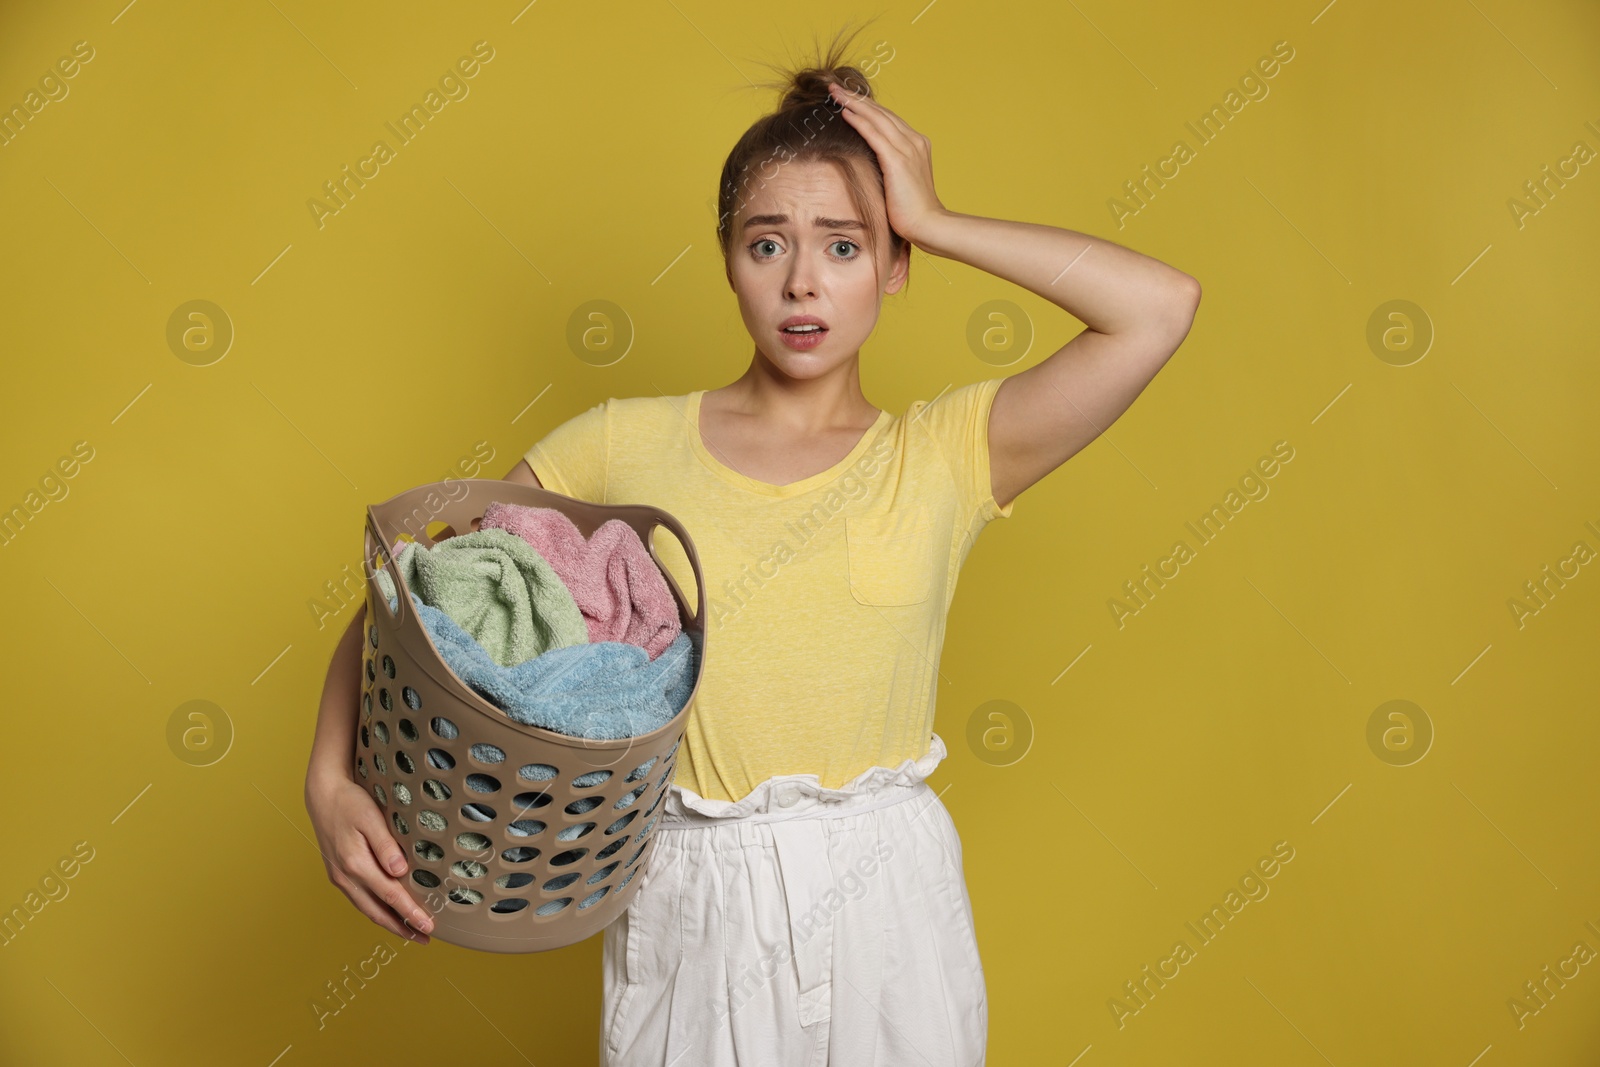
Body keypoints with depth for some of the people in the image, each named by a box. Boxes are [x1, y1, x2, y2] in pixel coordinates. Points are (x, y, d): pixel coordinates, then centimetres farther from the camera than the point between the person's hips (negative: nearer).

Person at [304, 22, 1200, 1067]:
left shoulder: (946, 454, -3)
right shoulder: (623, 447, -2)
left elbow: (1162, 304, -13)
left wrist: (932, 219, -8)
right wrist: (332, 783, -15)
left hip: (884, 902, 0)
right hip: (690, 912, 0)